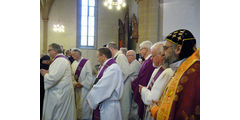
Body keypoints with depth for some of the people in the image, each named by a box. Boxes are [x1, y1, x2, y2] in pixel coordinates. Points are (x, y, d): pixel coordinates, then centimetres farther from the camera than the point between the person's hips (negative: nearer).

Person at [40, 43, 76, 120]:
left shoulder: (60, 60, -20)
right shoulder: (62, 58, 13)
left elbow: (53, 78, -28)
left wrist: (45, 74, -9)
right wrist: (48, 72, 8)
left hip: (60, 93, -10)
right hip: (60, 92, 10)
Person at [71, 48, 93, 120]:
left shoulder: (86, 62, -10)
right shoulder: (73, 64, 9)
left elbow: (89, 75, -13)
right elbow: (72, 75, 8)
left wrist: (82, 83, -15)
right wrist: (75, 83, -9)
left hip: (85, 87, -6)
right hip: (77, 87, 6)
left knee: (84, 103, -5)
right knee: (78, 103, 11)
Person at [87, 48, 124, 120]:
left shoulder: (113, 68, -19)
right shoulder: (107, 67, 11)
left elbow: (102, 87, -21)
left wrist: (90, 98, -10)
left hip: (108, 108, -8)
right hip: (101, 105, 8)